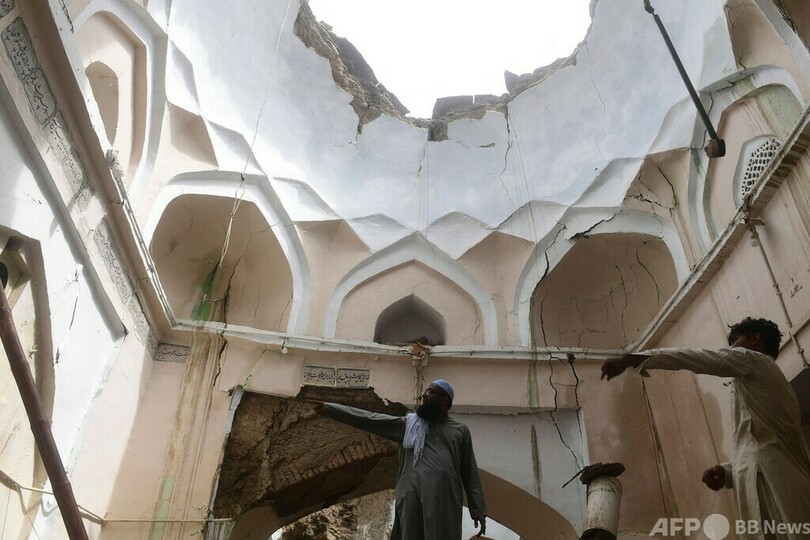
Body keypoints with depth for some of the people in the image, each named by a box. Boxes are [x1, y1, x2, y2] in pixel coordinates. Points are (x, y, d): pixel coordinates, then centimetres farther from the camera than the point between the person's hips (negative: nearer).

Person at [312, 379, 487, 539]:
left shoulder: (460, 430, 16)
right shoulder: (407, 424, 16)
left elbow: (469, 472, 14)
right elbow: (369, 419, 11)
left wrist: (478, 509, 5)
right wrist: (328, 408, 6)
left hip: (445, 503, -1)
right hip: (412, 501, 1)